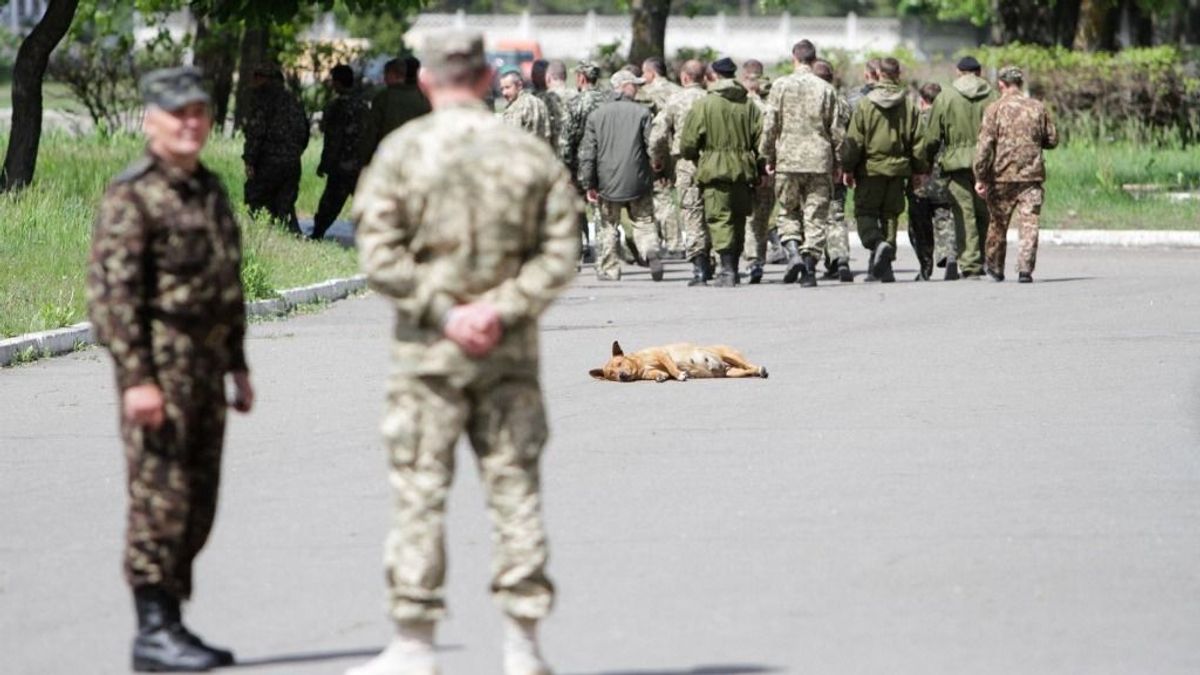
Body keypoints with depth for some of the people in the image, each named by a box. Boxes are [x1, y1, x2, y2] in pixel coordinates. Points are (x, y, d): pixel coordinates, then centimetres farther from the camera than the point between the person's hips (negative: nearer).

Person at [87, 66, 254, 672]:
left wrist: (237, 364, 20)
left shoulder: (211, 190, 17)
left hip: (207, 363, 8)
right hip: (158, 365, -8)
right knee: (160, 497, -8)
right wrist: (137, 378, -22)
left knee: (197, 502, 10)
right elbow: (111, 290, -16)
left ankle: (171, 624, 17)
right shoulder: (132, 196, -10)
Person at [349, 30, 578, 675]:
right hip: (511, 352, 2)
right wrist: (501, 310, -8)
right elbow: (558, 255, -2)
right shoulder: (532, 153, 4)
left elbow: (381, 257, -11)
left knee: (419, 493, 1)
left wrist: (440, 312, -9)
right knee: (514, 487, 7)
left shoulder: (401, 151, -4)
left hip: (428, 352, -2)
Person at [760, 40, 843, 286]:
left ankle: (793, 251, -10)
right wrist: (838, 162, 13)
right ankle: (810, 263, -1)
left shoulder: (781, 86, -3)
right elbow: (836, 130, 3)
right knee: (816, 215, 5)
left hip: (788, 159, -1)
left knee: (788, 212, 12)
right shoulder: (826, 89, 1)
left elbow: (771, 125, -2)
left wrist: (768, 157, 8)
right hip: (819, 161, 1)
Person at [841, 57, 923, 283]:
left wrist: (848, 169, 2)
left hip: (870, 169, -3)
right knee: (890, 214, 10)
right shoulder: (908, 106, 1)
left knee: (865, 213, 4)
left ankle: (878, 243, -25)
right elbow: (916, 140, 5)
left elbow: (854, 141, -7)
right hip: (898, 168, 3)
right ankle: (884, 265, 8)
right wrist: (919, 170, 15)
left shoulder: (865, 105, -7)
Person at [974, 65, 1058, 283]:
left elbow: (985, 145, -10)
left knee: (998, 224, 14)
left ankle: (995, 268, 24)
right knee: (1029, 224, -1)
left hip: (1002, 176, -1)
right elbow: (1052, 140, 11)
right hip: (1032, 176, 1)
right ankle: (1025, 269, -14)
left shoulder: (995, 110, -5)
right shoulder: (1038, 108, 4)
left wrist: (980, 177, -8)